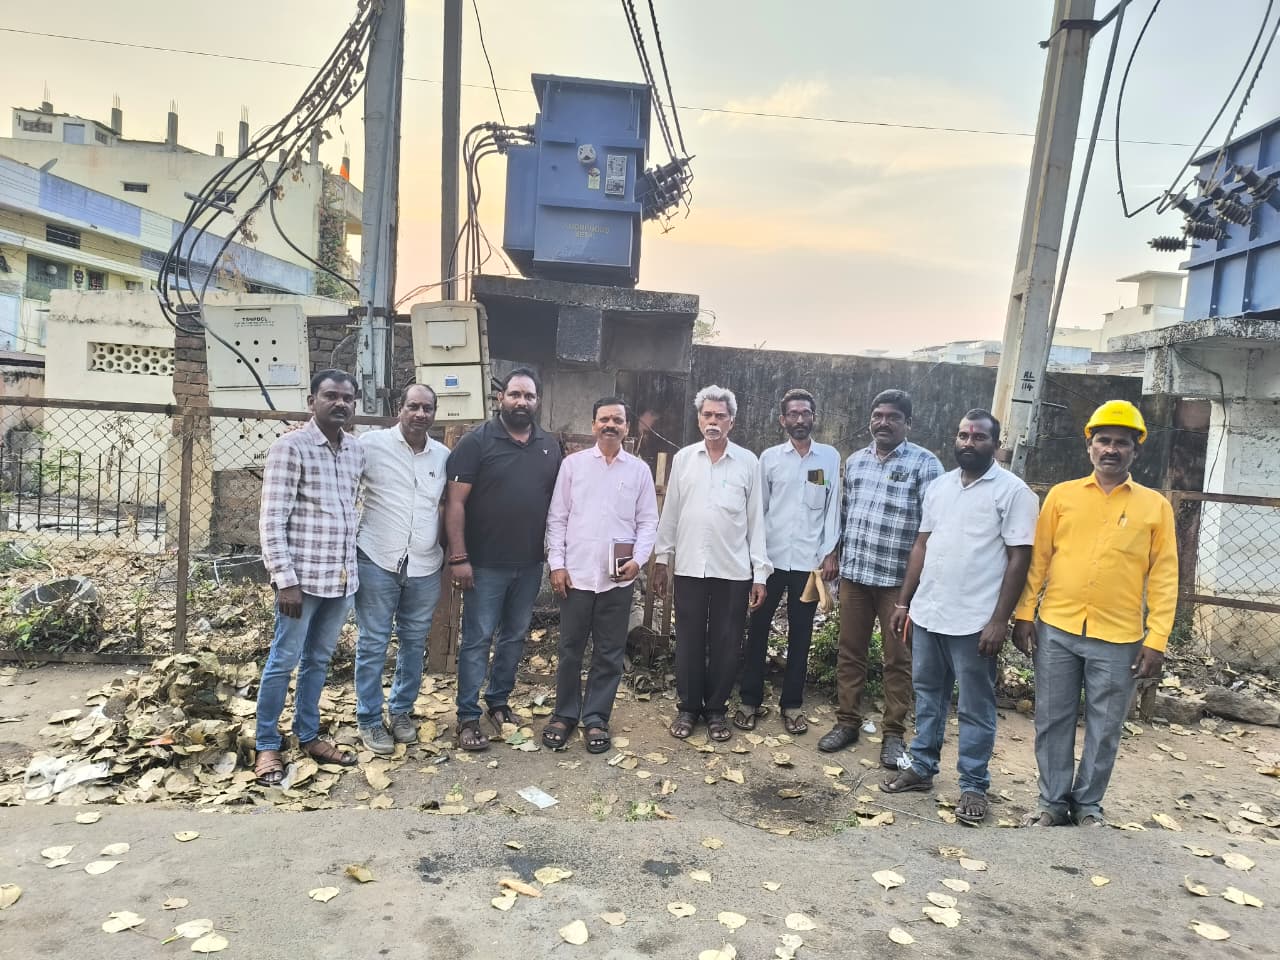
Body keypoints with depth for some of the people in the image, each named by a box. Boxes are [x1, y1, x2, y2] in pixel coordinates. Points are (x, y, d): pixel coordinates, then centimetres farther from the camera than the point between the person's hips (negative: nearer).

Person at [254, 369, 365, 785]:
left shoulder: (357, 451, 8)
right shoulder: (290, 446, -10)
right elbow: (271, 520, -12)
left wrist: (353, 568, 14)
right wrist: (285, 578, -16)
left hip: (342, 578, 6)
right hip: (303, 578, -6)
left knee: (318, 661, 17)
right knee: (283, 662, 6)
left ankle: (308, 735, 31)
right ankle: (267, 746, 21)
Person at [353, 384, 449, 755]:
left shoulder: (444, 455, 7)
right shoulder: (371, 444, -4)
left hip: (425, 567, 4)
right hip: (377, 561, -3)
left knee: (414, 643, 13)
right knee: (373, 645, 5)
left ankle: (402, 710, 30)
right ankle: (369, 720, 19)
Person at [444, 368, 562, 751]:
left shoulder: (551, 447, 7)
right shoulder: (477, 442, -7)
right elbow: (455, 502, -10)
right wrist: (458, 557, -15)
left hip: (530, 565, 5)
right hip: (485, 564, -4)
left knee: (515, 637, 16)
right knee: (477, 640, 3)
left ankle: (498, 700, 33)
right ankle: (468, 717, 13)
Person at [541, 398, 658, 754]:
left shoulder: (639, 469, 4)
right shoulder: (573, 463, 2)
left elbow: (648, 521, 5)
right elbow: (557, 517, 2)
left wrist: (638, 559, -9)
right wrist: (557, 563, -4)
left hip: (619, 578, 1)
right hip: (576, 573, -1)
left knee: (610, 654, 8)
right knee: (570, 649, 8)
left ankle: (596, 719, 21)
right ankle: (565, 714, 25)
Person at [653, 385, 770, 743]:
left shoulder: (748, 462, 0)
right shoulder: (683, 458, 3)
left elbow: (756, 519, 1)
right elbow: (670, 513, 7)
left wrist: (760, 573, -2)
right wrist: (660, 560, 6)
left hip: (733, 569, -1)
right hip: (690, 566, 1)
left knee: (725, 644, 8)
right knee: (689, 641, 8)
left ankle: (717, 709, 23)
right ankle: (688, 707, 23)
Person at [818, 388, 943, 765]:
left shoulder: (924, 463, -6)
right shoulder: (854, 460, 10)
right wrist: (833, 554, 13)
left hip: (899, 578, -4)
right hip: (853, 573, 5)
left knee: (898, 659, 6)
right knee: (849, 652, 12)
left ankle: (894, 732, 19)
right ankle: (847, 721, 25)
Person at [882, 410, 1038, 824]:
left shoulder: (1014, 491, -7)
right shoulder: (938, 486, 10)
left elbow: (1019, 558, -10)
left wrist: (999, 620, -15)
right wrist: (904, 602, 11)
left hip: (975, 621, -6)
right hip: (927, 614, 6)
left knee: (975, 708, 6)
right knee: (927, 695, 17)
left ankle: (974, 785, 19)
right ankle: (921, 767, 30)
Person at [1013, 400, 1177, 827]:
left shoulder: (1155, 506, 2)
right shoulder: (1061, 495, 4)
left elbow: (1163, 578, 1)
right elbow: (1037, 560, 4)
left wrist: (1156, 640, -4)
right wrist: (1024, 614, -1)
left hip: (1118, 639, -1)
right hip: (1056, 630, 1)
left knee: (1104, 728, 10)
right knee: (1053, 721, 8)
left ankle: (1088, 804, 27)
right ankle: (1054, 801, 23)